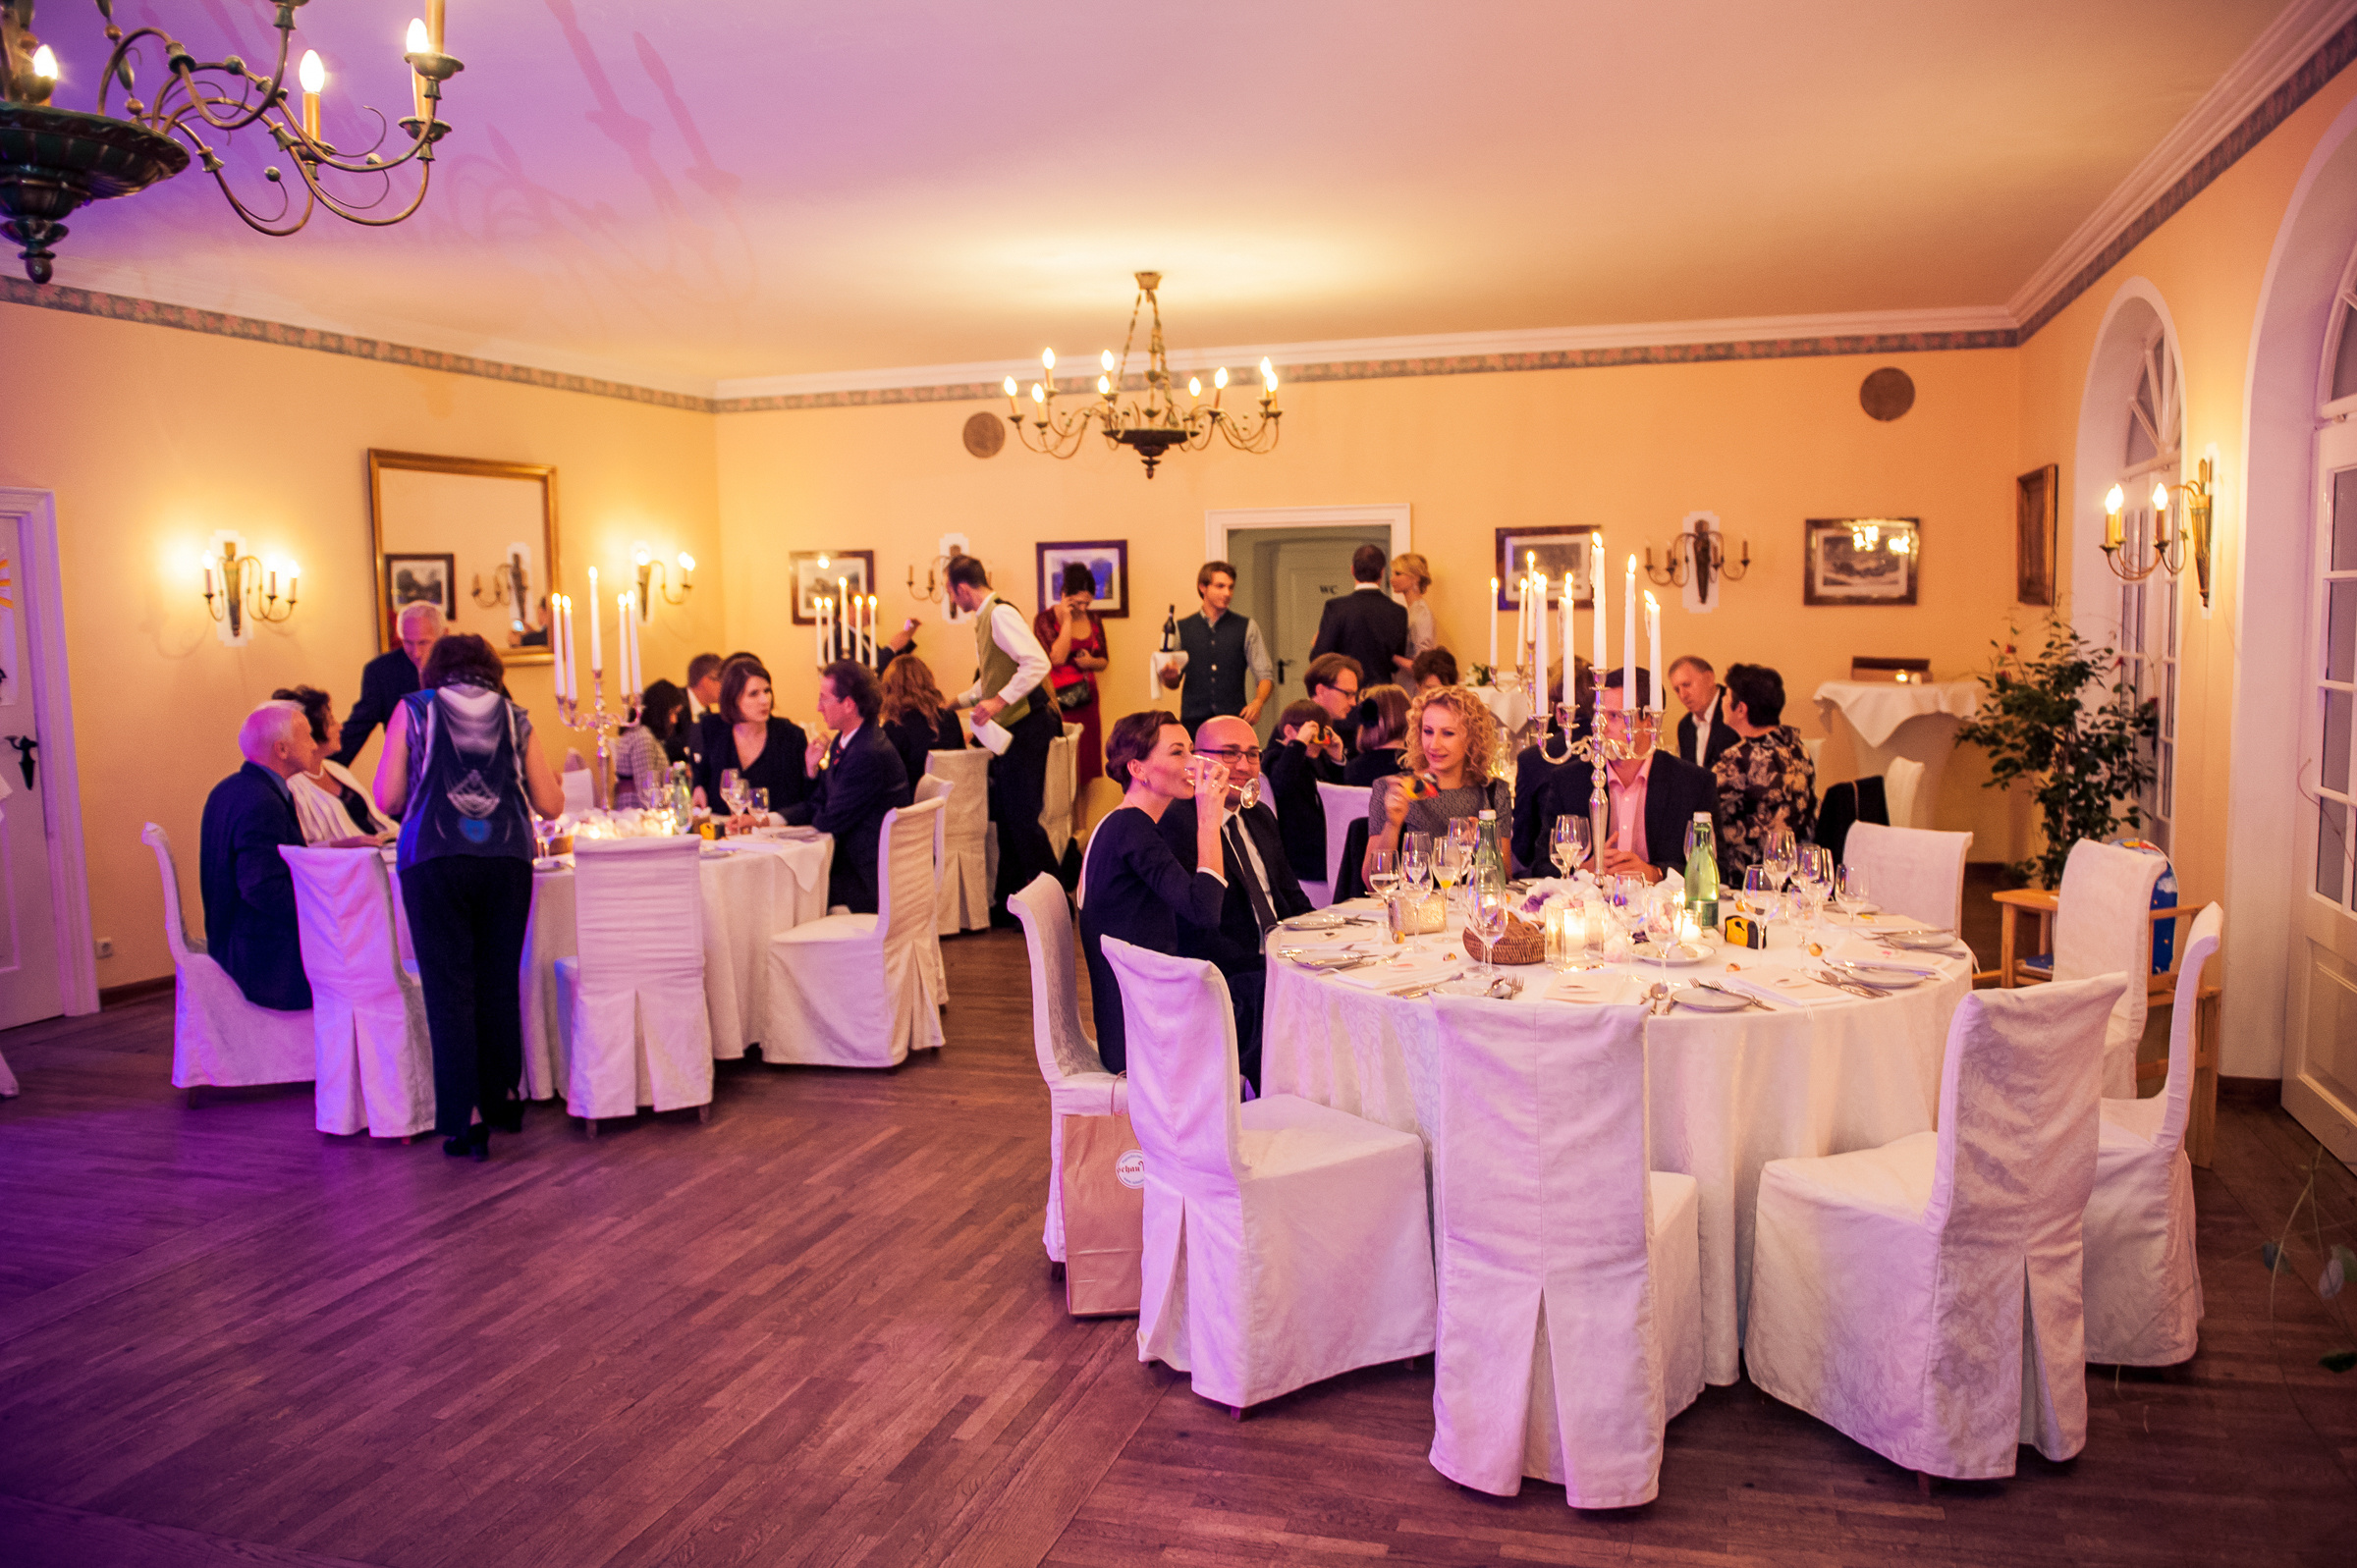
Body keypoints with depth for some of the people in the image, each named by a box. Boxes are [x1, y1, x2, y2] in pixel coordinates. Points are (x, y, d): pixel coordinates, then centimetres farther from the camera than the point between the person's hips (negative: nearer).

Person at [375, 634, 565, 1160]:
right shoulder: (514, 718, 15)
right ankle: (503, 1100, 24)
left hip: (434, 859, -2)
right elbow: (551, 805, 15)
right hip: (507, 859, 2)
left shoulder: (413, 710, 11)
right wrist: (556, 780, 37)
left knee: (449, 987, 1)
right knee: (499, 983, 13)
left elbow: (388, 797, 8)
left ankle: (466, 1119, -1)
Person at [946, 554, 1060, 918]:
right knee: (1006, 818, 13)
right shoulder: (983, 620, 16)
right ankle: (1007, 904, 22)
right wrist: (956, 701, 32)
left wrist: (999, 701, -27)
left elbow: (1037, 663, -27)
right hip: (1009, 731, 10)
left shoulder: (1001, 614, -15)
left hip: (1026, 727, -10)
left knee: (1022, 819, -7)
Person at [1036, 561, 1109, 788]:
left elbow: (1103, 661, 19)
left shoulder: (1093, 622, 9)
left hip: (1086, 701, 5)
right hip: (1056, 701, -5)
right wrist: (1067, 619, -16)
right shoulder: (1045, 620, -6)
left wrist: (1091, 662, -5)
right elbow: (1058, 657, -19)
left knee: (1084, 768, 4)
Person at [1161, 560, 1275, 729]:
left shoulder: (1247, 628, 8)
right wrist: (1169, 676, -10)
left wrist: (1257, 703, -15)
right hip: (1194, 722, 0)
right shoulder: (1182, 629, 10)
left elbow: (1265, 676, 4)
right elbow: (1172, 682, 14)